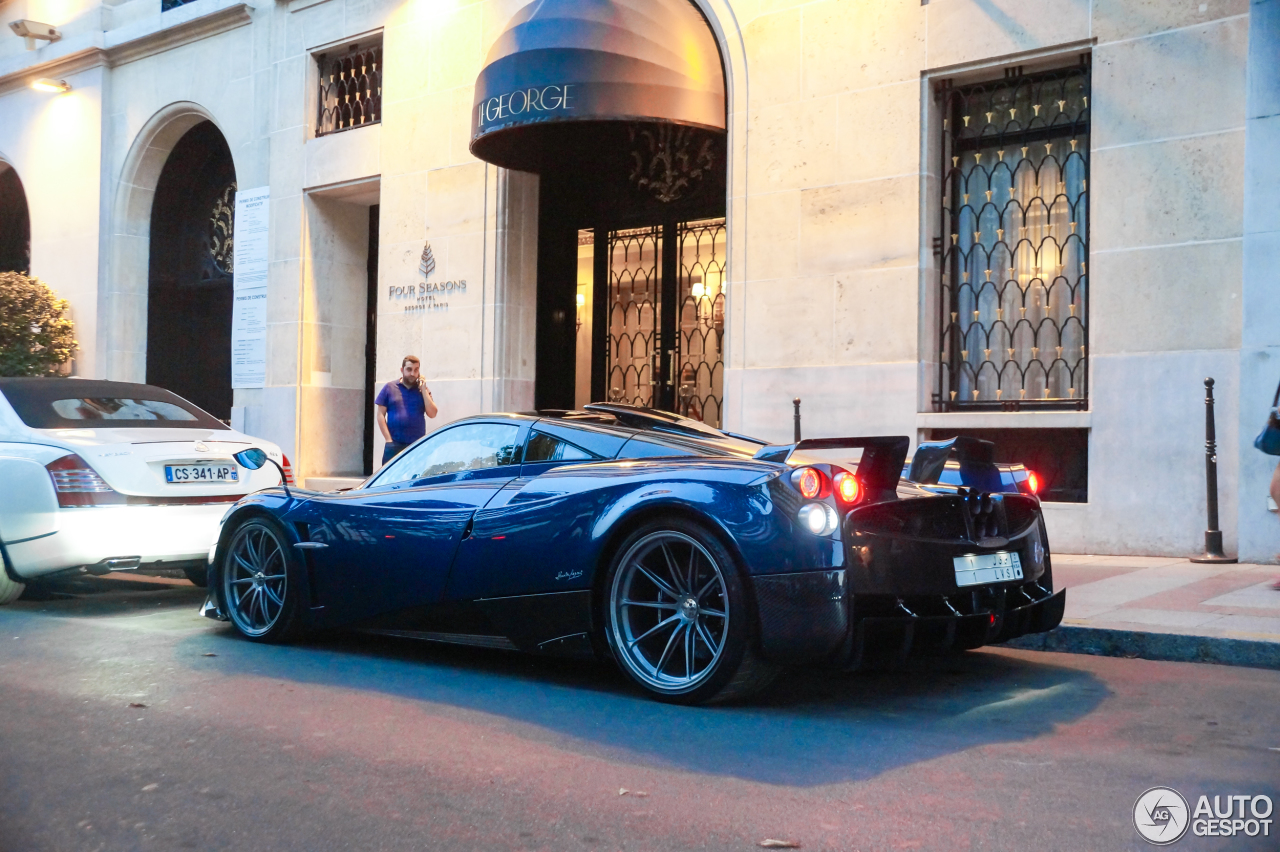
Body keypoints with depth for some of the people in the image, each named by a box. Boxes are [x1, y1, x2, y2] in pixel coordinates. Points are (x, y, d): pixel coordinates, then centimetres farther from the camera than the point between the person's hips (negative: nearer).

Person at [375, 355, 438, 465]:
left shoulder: (422, 390, 12)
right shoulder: (390, 388, 6)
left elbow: (432, 413, 0)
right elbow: (380, 415, 4)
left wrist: (423, 390, -4)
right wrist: (389, 439, -4)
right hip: (394, 445, -2)